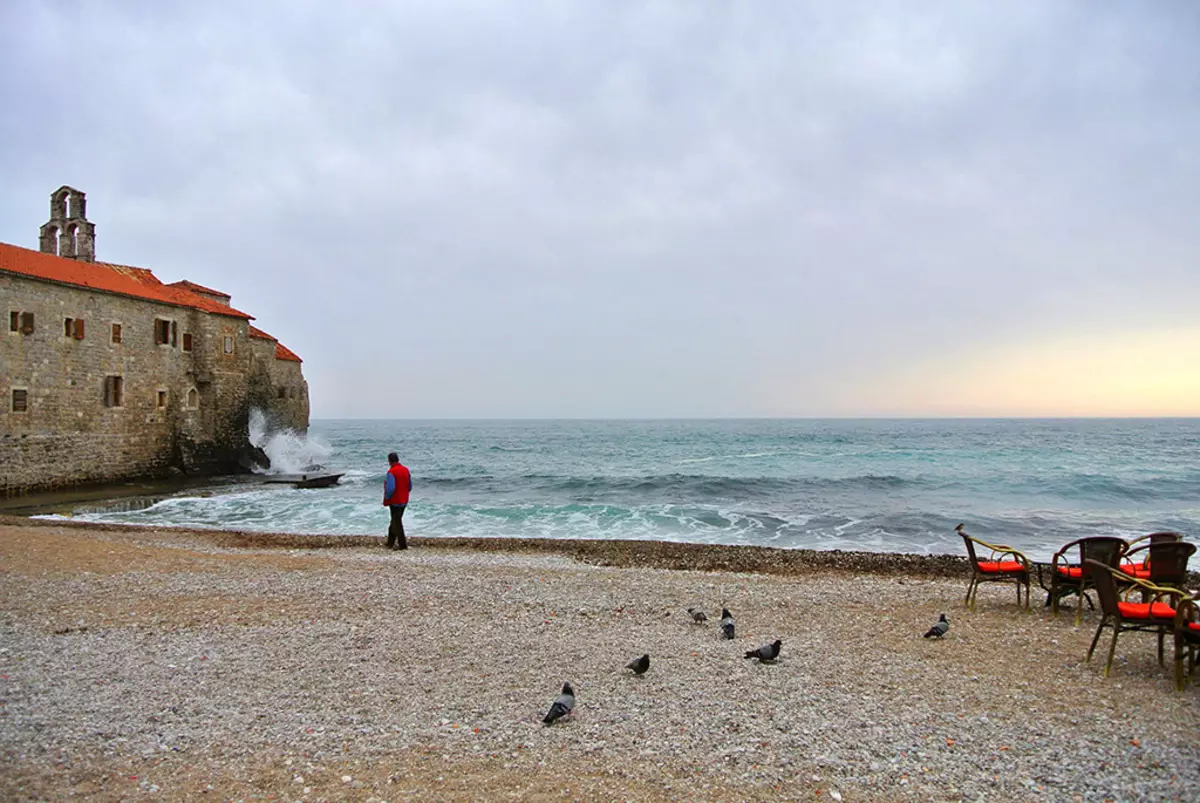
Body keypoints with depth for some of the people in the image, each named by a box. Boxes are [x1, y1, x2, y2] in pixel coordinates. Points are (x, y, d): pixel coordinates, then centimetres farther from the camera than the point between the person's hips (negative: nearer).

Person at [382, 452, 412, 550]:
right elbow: (410, 486, 7)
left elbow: (390, 488, -25)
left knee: (397, 523, 3)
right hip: (404, 501, 7)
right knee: (395, 521, 18)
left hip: (395, 501, -7)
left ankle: (402, 544, 5)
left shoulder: (391, 472, -19)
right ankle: (390, 543, 27)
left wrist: (386, 499, -9)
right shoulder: (406, 470, 3)